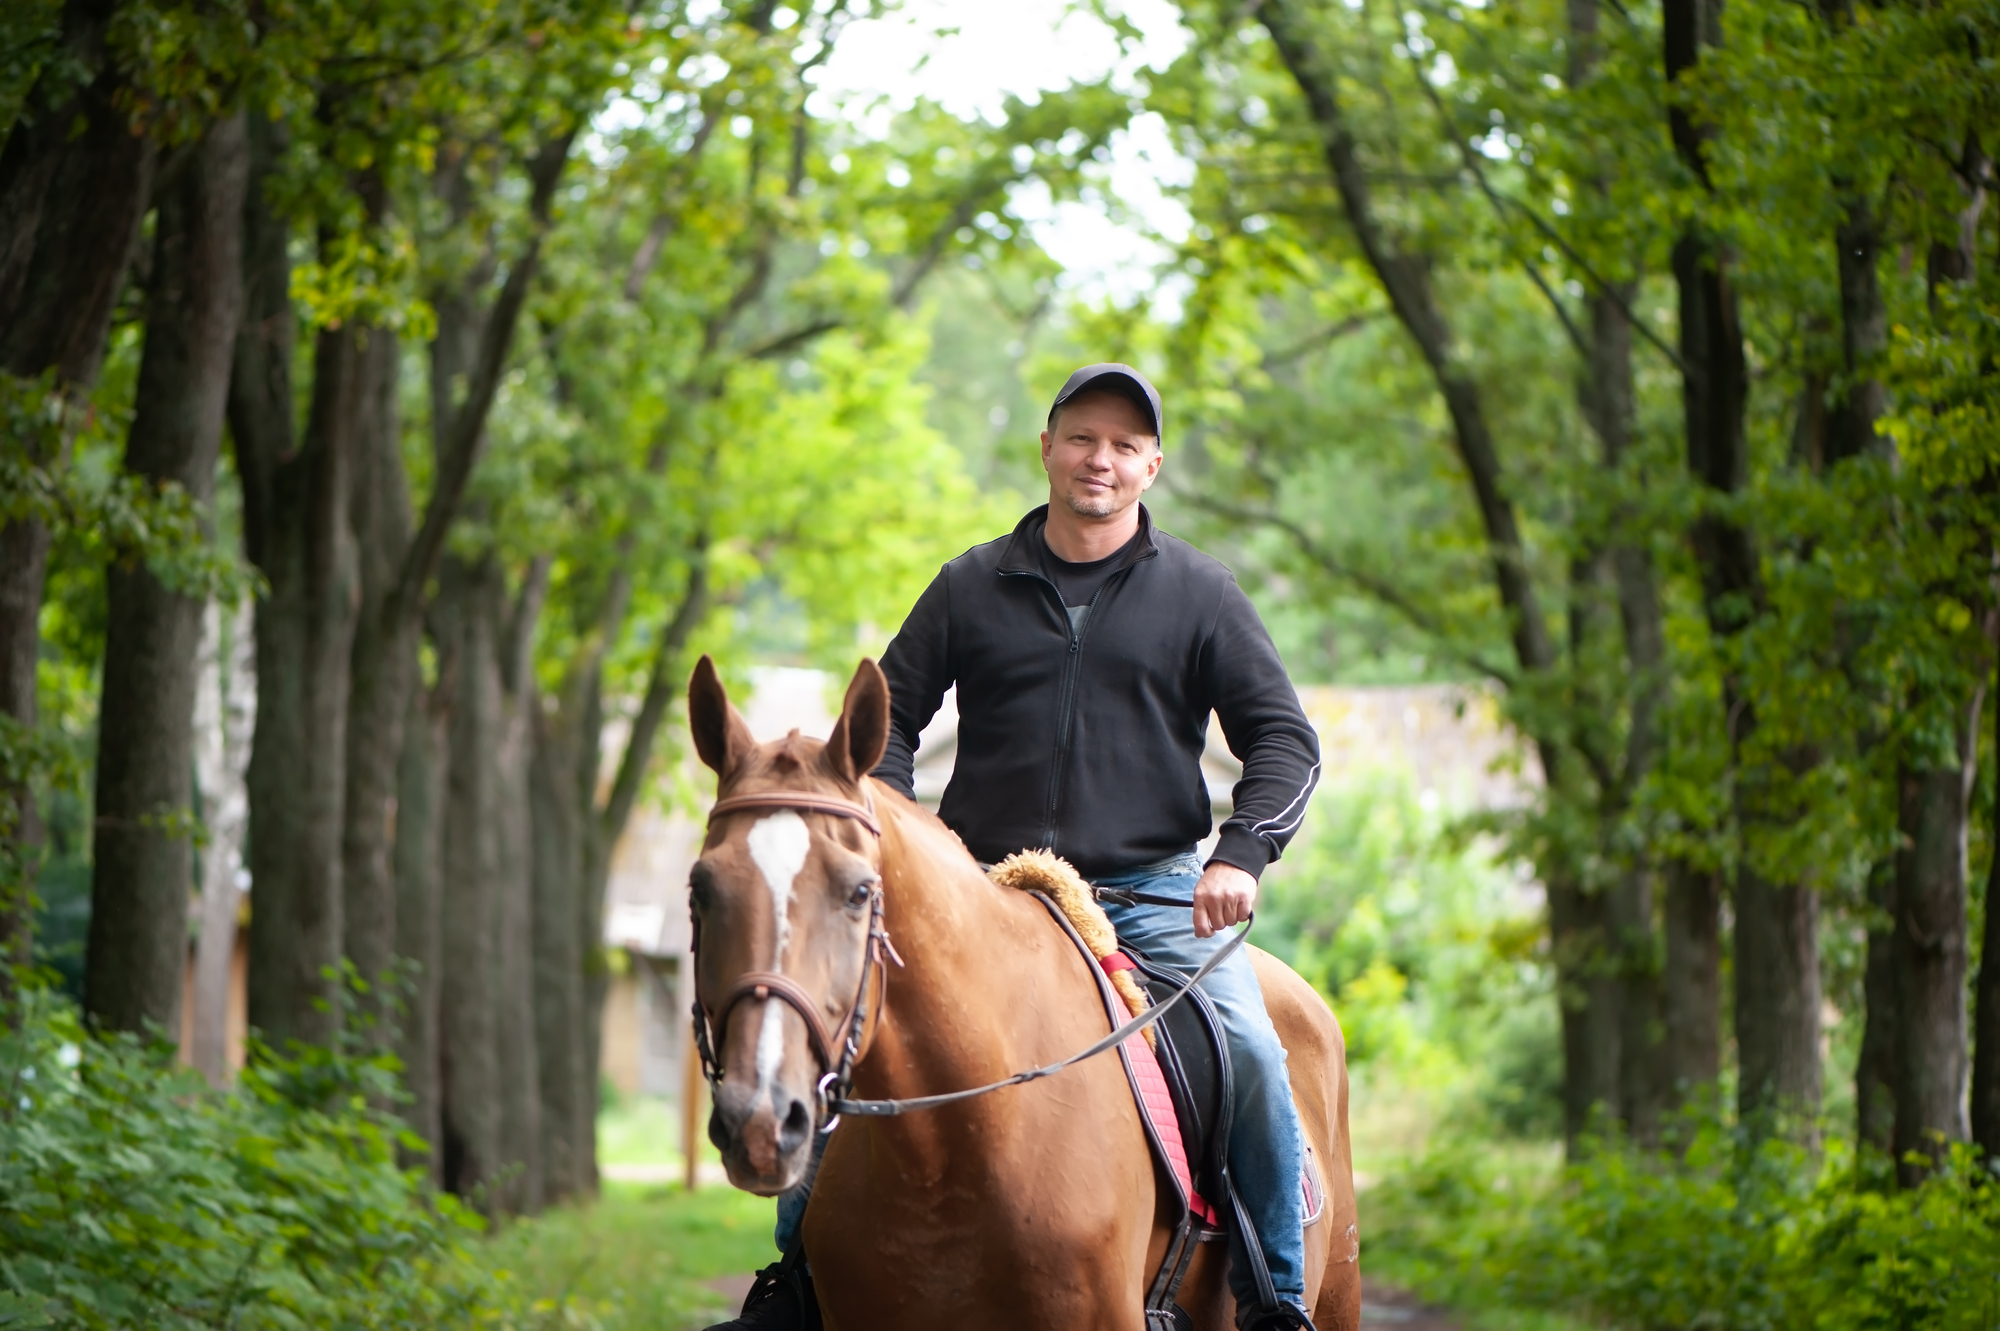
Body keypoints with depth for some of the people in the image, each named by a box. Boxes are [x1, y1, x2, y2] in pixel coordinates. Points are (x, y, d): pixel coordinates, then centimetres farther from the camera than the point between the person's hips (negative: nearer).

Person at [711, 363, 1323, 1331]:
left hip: (1150, 892, -1)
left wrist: (1239, 857, -13)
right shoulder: (973, 587, 9)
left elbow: (1284, 741, 4)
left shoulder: (1198, 594, 6)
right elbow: (889, 718, 13)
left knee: (1250, 1052, -24)